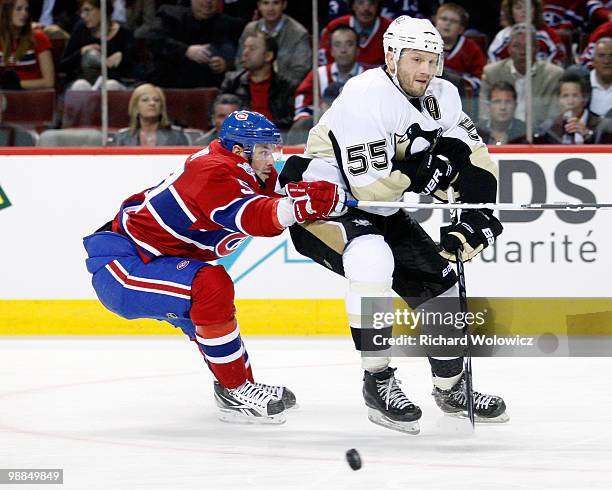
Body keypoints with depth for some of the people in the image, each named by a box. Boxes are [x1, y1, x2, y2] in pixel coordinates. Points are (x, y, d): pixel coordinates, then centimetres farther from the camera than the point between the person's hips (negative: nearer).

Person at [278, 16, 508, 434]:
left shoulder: (441, 97, -2)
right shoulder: (367, 97, -27)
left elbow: (476, 161, 2)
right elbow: (372, 188, -32)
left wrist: (478, 216, -13)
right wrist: (428, 170, -22)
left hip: (382, 211, 8)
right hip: (322, 203, -8)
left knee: (438, 280, 6)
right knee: (373, 259, -34)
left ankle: (452, 387, 28)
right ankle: (378, 383, -22)